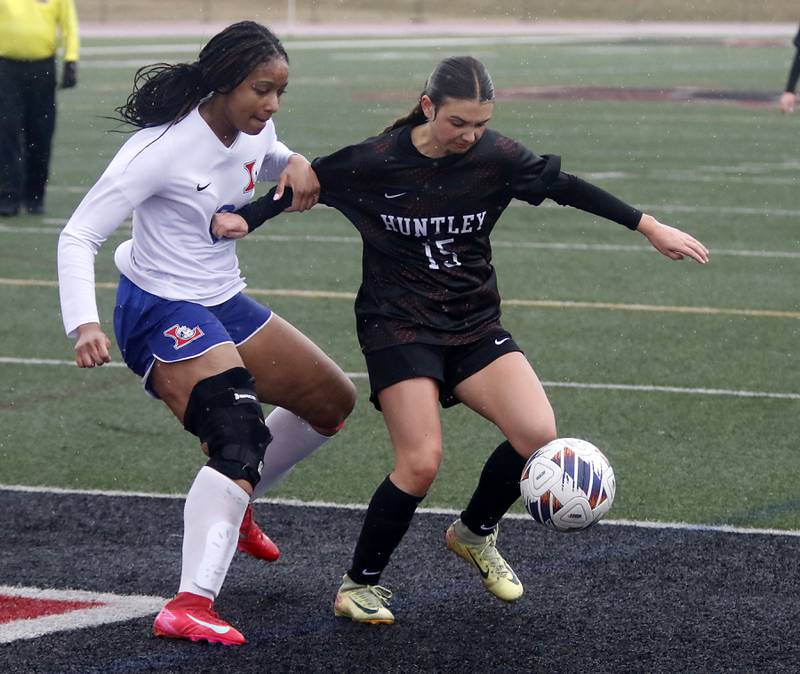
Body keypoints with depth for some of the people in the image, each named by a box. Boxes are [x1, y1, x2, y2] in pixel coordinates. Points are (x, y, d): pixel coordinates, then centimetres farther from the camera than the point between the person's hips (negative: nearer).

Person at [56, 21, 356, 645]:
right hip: (162, 313, -9)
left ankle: (232, 504, 35)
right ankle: (190, 605, -35)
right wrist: (85, 324, -39)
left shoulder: (251, 132, -1)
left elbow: (270, 163, 25)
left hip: (225, 304, 9)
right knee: (240, 437, -28)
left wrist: (297, 165, -2)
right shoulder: (164, 147, -24)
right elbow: (79, 236, -24)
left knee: (333, 402, 16)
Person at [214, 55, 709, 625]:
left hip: (475, 324, 4)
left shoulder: (495, 156, -5)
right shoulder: (375, 162, -12)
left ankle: (476, 534, 14)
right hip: (399, 326, -4)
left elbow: (566, 187, 5)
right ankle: (360, 585, 3)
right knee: (421, 462, -19)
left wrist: (651, 227, 8)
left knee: (538, 434, -15)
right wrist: (243, 218, -15)